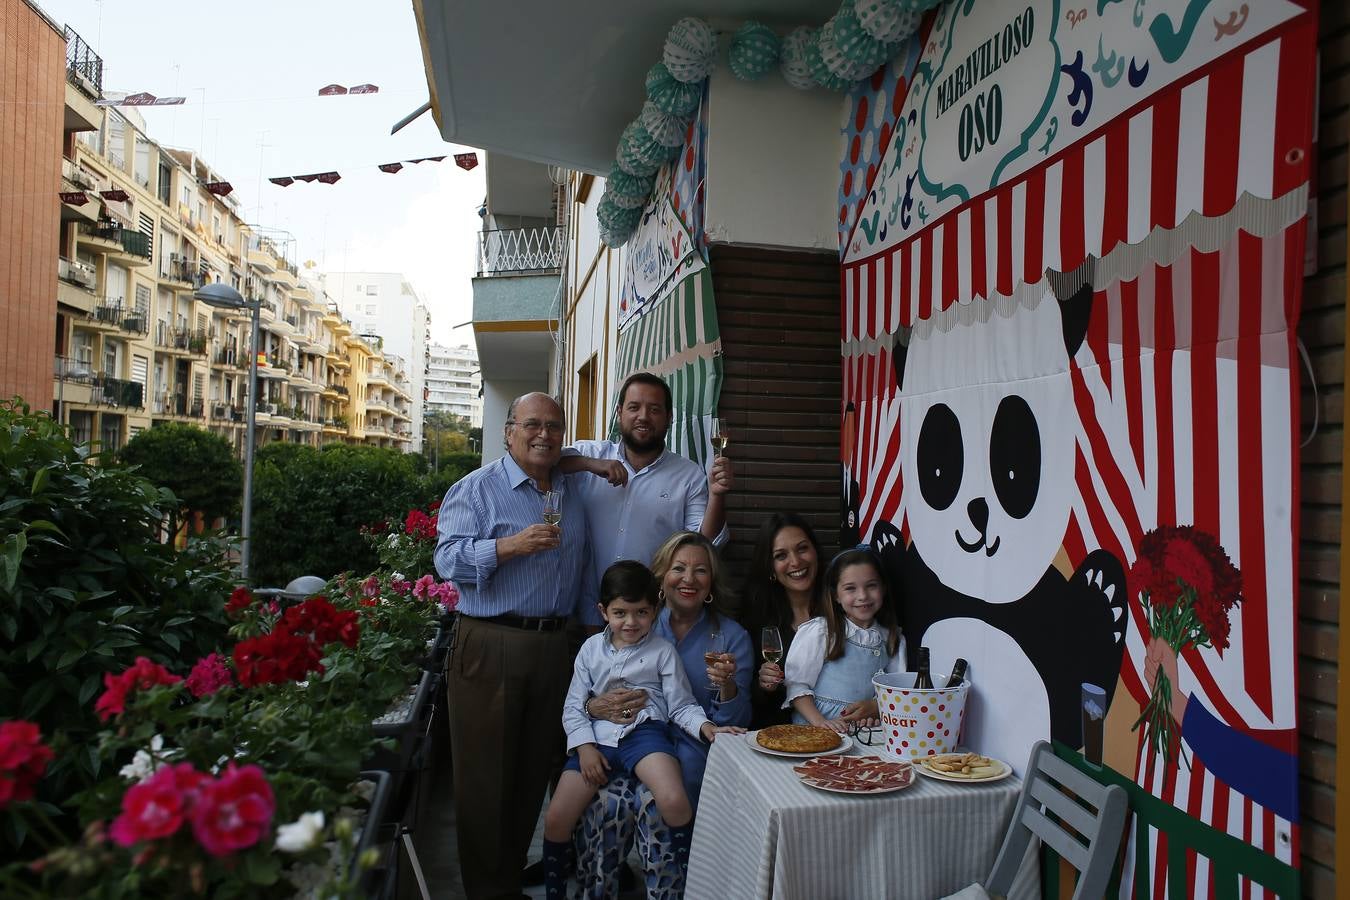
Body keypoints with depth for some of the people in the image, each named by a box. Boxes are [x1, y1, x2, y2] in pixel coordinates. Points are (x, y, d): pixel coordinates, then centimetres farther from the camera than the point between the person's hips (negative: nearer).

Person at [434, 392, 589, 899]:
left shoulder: (573, 493, 14)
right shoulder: (477, 488, -4)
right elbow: (448, 558, -13)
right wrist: (510, 546, -25)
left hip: (554, 644, 6)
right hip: (490, 645, -5)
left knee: (535, 770, 13)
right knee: (486, 775, 3)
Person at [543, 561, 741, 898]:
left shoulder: (663, 650, 3)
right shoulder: (591, 648, 10)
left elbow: (681, 706, 3)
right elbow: (574, 706, 10)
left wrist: (705, 727, -17)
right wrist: (584, 746, -5)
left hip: (644, 731, -3)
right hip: (597, 737, 3)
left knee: (675, 803, -28)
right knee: (556, 818, -7)